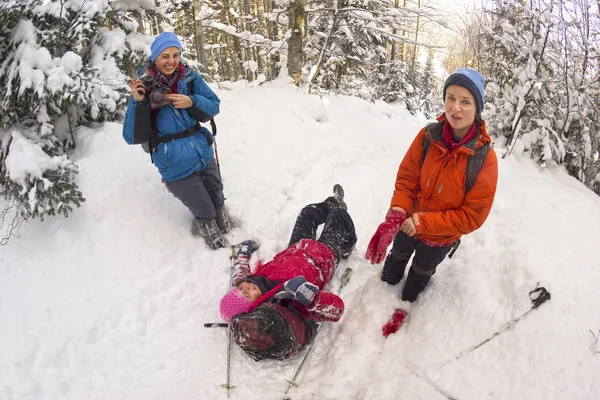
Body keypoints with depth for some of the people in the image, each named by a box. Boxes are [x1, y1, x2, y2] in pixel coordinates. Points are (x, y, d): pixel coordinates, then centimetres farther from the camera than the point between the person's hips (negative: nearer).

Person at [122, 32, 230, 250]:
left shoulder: (189, 77, -5)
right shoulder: (144, 88, -13)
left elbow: (213, 106, 0)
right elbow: (132, 137, -15)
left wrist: (191, 102, -19)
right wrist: (138, 103, -29)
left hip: (204, 155, 4)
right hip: (176, 166, -3)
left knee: (218, 200, 22)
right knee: (205, 212, 10)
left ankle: (227, 231, 51)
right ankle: (216, 243, 39)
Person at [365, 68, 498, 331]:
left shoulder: (485, 158, -30)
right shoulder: (428, 136, -24)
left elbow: (472, 216, -26)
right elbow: (406, 178, -16)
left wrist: (423, 222, -31)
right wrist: (396, 215, -33)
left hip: (441, 238, -1)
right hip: (409, 224, 1)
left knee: (420, 274, 29)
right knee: (397, 258, 31)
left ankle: (405, 304, 60)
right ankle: (386, 285, 63)